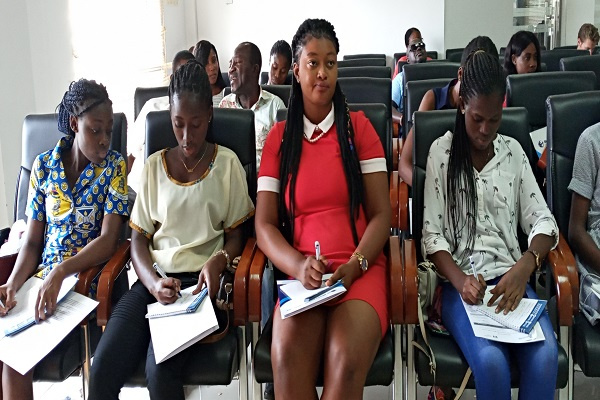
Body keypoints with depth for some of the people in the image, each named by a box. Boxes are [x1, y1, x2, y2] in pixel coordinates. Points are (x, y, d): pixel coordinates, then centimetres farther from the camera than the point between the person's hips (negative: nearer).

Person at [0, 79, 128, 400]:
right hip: (44, 274, 4)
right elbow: (32, 241, 5)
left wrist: (60, 272, -28)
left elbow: (108, 240, -13)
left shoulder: (114, 166, -5)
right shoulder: (43, 165, 3)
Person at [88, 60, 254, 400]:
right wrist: (153, 282, -10)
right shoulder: (154, 166, 13)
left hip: (201, 282, -2)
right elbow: (139, 238, 10)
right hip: (155, 281, 3)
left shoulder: (227, 164, 7)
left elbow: (235, 236, 9)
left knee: (161, 370, -30)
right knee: (102, 370, -21)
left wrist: (219, 261, -15)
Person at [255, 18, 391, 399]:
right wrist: (299, 266, -13)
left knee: (347, 360, -30)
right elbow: (265, 224, 6)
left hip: (360, 271, 0)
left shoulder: (358, 127, 9)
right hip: (301, 273, 1)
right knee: (286, 356, -29)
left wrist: (353, 266, -12)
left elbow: (381, 214, 4)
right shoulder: (279, 137, 12)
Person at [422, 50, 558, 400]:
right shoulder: (442, 152, 4)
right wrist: (461, 280, -19)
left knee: (545, 354, -28)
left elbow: (542, 220, 7)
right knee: (491, 360, -31)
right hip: (460, 280, -2)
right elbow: (432, 235, -1)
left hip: (511, 276, 3)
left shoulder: (513, 151, 13)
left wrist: (525, 266, -14)